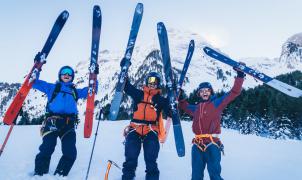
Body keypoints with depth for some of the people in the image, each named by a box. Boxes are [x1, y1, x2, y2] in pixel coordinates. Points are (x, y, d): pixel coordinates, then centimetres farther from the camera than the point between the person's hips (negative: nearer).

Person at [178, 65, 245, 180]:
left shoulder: (217, 103, 3)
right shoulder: (196, 108, 15)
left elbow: (234, 93, 1)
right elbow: (185, 107, 37)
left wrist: (239, 77, -3)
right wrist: (181, 98, 25)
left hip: (212, 144, -4)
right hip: (197, 145, 5)